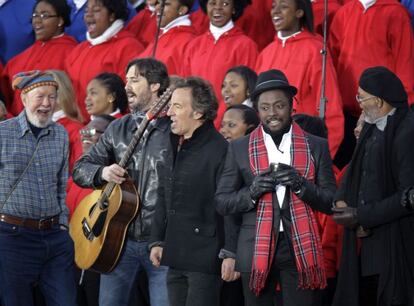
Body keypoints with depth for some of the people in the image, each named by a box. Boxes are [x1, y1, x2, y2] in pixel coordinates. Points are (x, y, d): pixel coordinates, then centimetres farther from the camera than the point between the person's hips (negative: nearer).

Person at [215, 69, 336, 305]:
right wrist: (252, 192, -12)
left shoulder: (316, 147, 8)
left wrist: (301, 184, -13)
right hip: (257, 250, 1)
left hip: (301, 249, 0)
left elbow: (331, 202, 5)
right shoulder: (239, 149, 8)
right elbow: (222, 203, 7)